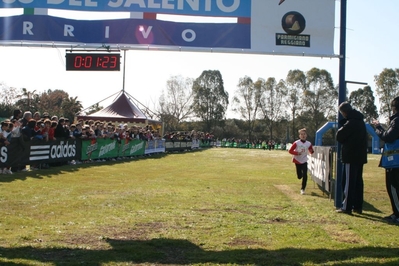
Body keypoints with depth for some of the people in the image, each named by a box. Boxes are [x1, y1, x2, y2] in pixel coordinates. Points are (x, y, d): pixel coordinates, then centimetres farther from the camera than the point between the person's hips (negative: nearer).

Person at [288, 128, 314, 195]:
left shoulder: (309, 144, -7)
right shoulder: (296, 143, -15)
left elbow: (311, 152, 6)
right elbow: (290, 151, -11)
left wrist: (312, 151, -17)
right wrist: (297, 153, -25)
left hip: (304, 161, 1)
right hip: (297, 161, -1)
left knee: (305, 176, -12)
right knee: (299, 177, 6)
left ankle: (302, 189, 3)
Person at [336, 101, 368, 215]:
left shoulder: (351, 123, -16)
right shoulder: (360, 121, 14)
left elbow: (339, 137, -11)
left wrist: (341, 128, 6)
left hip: (350, 156, -9)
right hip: (360, 156, 9)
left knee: (348, 182, -5)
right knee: (358, 182, 11)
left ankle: (347, 207, -4)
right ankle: (358, 206, 15)